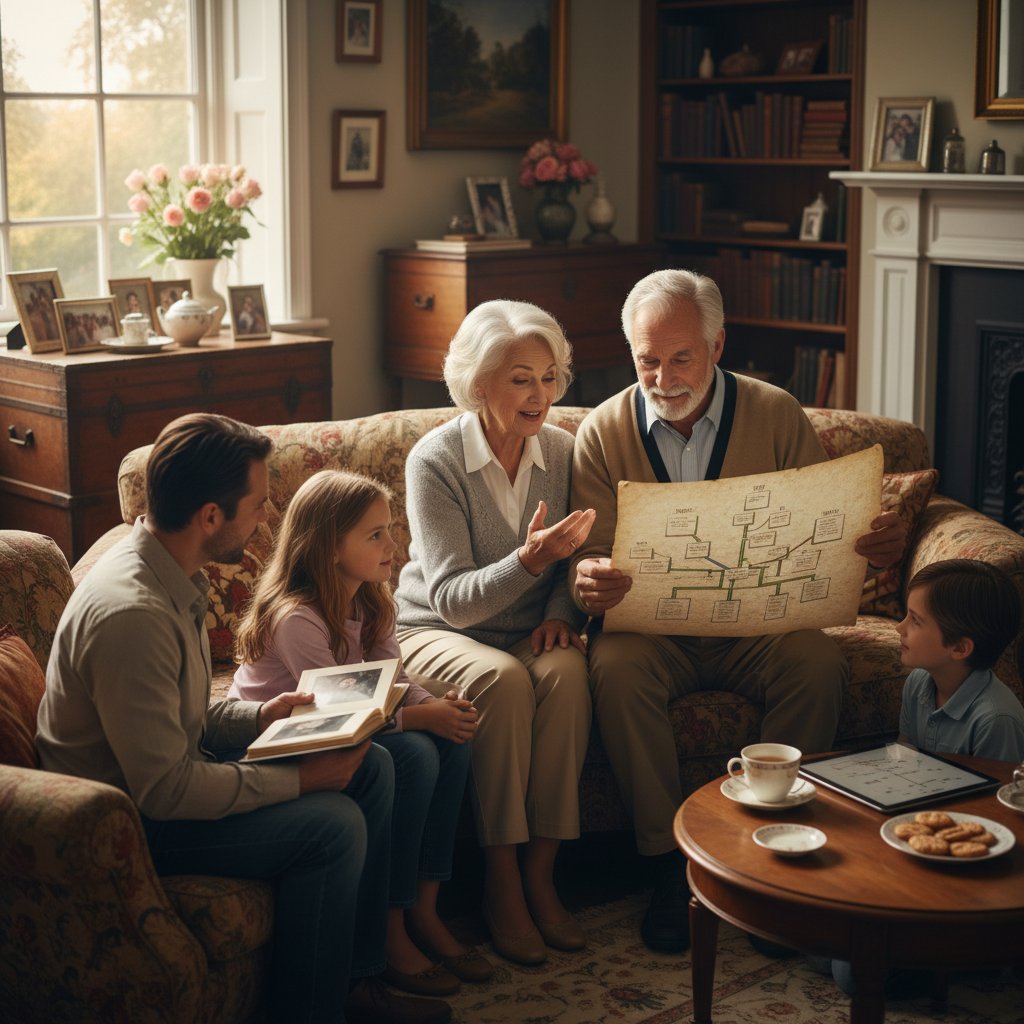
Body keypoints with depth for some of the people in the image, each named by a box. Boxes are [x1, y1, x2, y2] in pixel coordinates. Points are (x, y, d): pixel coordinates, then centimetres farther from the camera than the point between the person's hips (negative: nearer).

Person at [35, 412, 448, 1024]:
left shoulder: (171, 573, 2)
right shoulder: (131, 615, -31)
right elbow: (163, 790, -29)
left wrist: (260, 716, -2)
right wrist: (299, 778, -22)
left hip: (175, 769, 10)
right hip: (130, 817, -10)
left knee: (372, 767, 4)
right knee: (331, 824, -23)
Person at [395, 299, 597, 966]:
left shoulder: (562, 450, -2)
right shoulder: (436, 460, -15)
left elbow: (575, 563, 8)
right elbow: (451, 599, -20)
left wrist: (561, 613, -14)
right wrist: (530, 561, -37)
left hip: (528, 633, 3)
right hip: (438, 632, -3)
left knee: (566, 671, -30)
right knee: (504, 679, -34)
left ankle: (541, 875, -22)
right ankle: (500, 882, -23)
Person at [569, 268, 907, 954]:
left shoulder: (778, 415, 1)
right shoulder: (603, 432, 1)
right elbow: (590, 553, -2)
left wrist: (878, 541, -23)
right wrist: (586, 581, -28)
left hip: (758, 621, 1)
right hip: (649, 626, 0)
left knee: (820, 664, -30)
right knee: (616, 669, -33)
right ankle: (668, 864, -19)